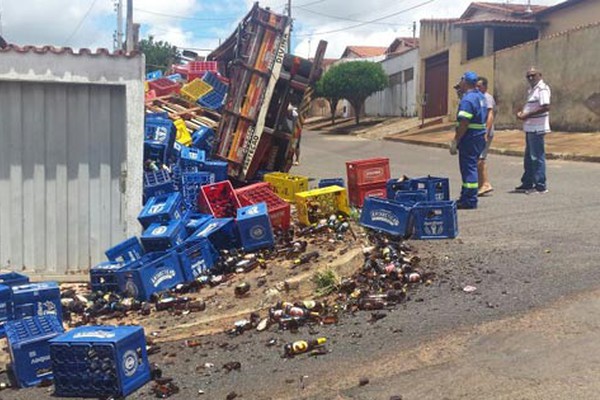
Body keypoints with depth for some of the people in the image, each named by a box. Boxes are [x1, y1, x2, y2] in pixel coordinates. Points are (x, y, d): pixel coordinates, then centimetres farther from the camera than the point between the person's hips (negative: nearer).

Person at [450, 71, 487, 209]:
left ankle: (469, 201, -3)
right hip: (480, 137, 10)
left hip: (469, 139, -10)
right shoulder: (480, 96, 14)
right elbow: (484, 117, 21)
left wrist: (455, 141, -20)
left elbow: (464, 123, -22)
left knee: (468, 168, -5)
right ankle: (466, 197, 25)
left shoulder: (467, 99, -18)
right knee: (471, 167, 16)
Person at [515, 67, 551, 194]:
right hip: (530, 127, 10)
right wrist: (521, 112, 7)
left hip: (537, 128, -10)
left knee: (537, 157, -5)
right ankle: (527, 184, 27)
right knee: (528, 157, 17)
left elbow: (546, 107, -23)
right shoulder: (531, 90, 18)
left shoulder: (542, 89, -12)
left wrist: (527, 115, -21)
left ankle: (540, 186, 0)